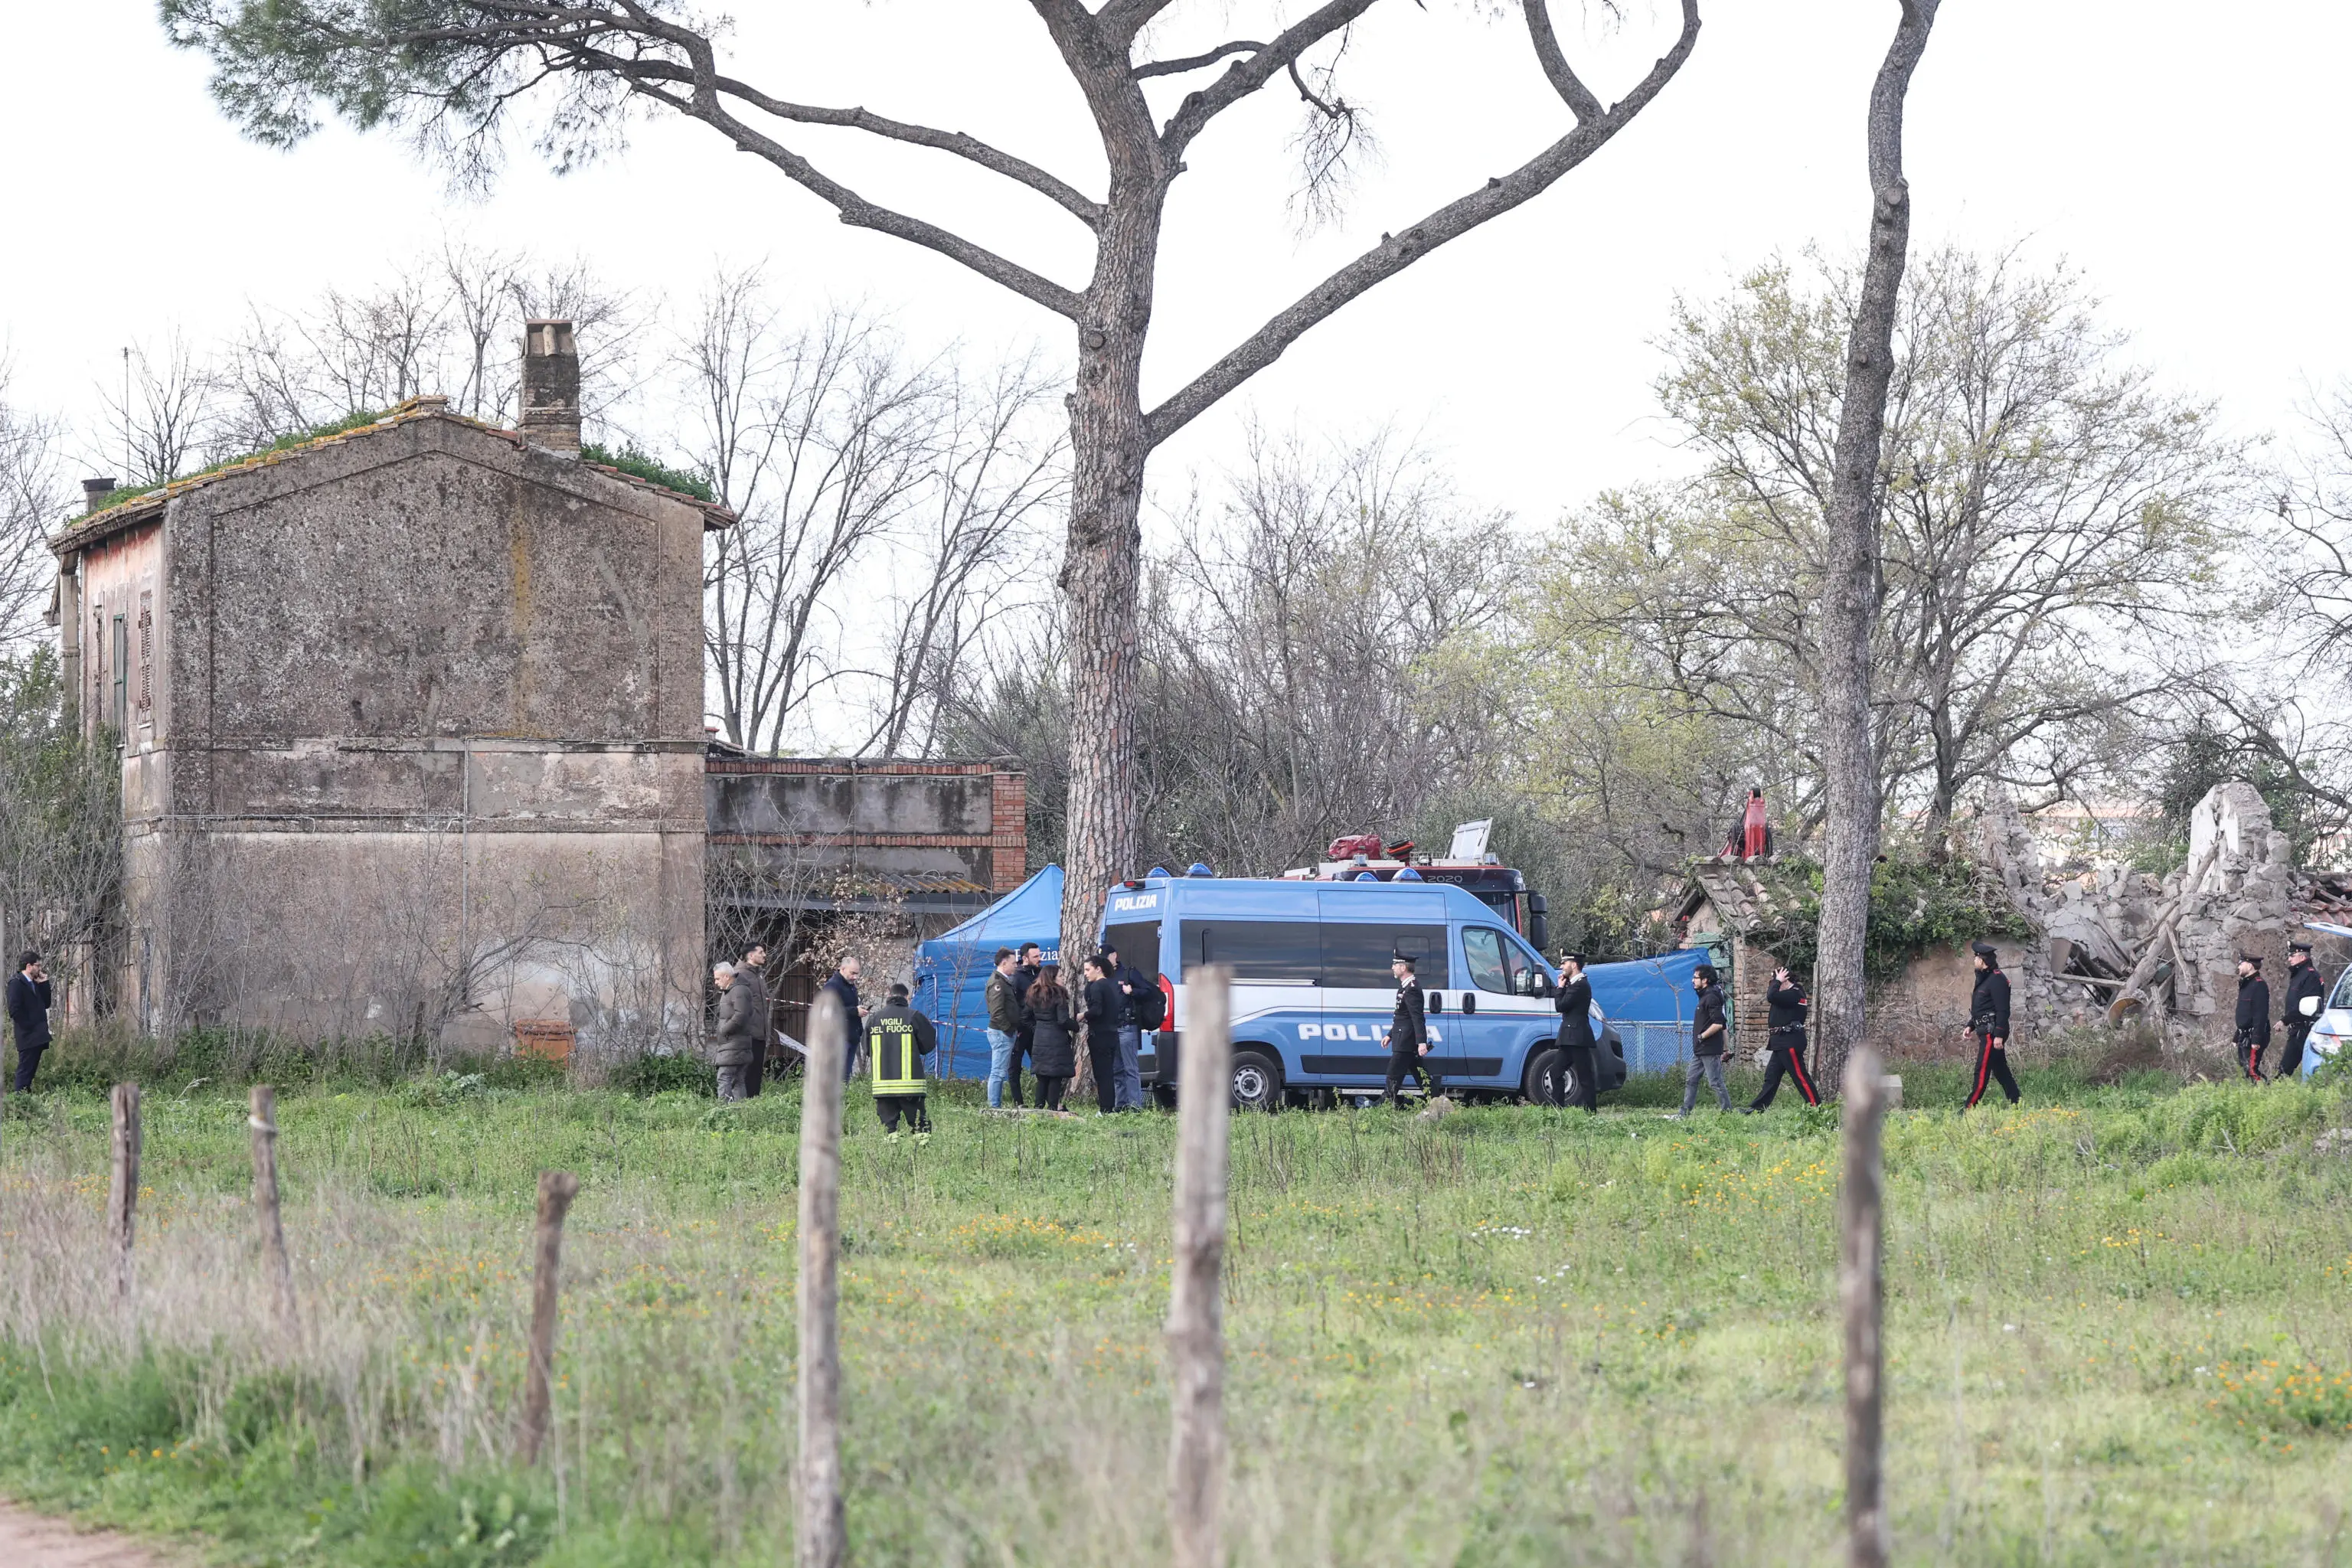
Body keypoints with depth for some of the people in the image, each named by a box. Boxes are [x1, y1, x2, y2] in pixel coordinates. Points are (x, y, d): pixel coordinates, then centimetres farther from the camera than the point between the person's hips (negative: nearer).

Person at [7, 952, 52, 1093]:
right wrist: (29, 1027, -16)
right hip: (28, 1037, -9)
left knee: (30, 1070, 12)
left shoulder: (34, 984, 18)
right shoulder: (16, 983, -11)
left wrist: (44, 983, 8)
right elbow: (14, 1010, -18)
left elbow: (46, 1004, 16)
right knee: (25, 1070, -9)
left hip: (37, 1037, 9)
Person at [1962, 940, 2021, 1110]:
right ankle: (2016, 1106, 16)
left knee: (1982, 1072, -10)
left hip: (1992, 1032, -11)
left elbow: (2003, 1010, -20)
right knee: (2001, 1071, 12)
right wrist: (1971, 1026, 21)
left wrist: (1999, 1035, -23)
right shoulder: (1984, 978, 17)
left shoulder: (1997, 980, -15)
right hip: (1986, 1032, 11)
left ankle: (1970, 1107, -12)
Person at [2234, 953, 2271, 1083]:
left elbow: (2260, 1015, -21)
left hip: (2253, 1037, -10)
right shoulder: (2246, 984, 18)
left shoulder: (2259, 985, -14)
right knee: (2244, 1068, 11)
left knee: (2252, 1070, -15)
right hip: (2244, 1036, 10)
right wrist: (2237, 1038, 24)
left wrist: (2256, 1039, -25)